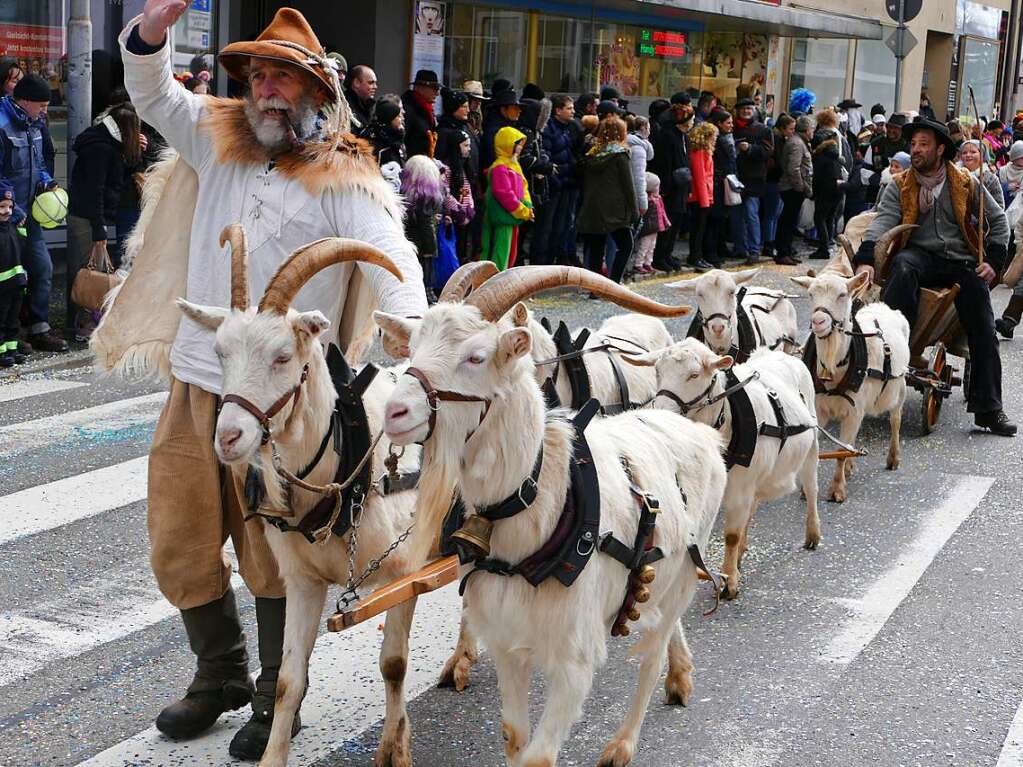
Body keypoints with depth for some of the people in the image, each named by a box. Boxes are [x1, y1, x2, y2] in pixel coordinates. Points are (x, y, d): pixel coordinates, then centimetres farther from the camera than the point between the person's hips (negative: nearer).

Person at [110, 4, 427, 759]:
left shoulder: (343, 181, -5)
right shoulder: (219, 142, 10)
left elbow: (393, 259, -16)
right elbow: (153, 93, 8)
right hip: (195, 385, 5)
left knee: (275, 555, 5)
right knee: (180, 546, 12)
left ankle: (278, 699, 23)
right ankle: (222, 675, 34)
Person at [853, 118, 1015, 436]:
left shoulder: (966, 184, 9)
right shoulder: (900, 186, 7)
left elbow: (998, 220, 17)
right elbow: (883, 221, -9)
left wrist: (993, 261, 5)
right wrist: (865, 259, -26)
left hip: (961, 261, 1)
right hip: (920, 255, -1)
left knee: (984, 331, -11)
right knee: (903, 267, -39)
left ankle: (988, 408, -6)